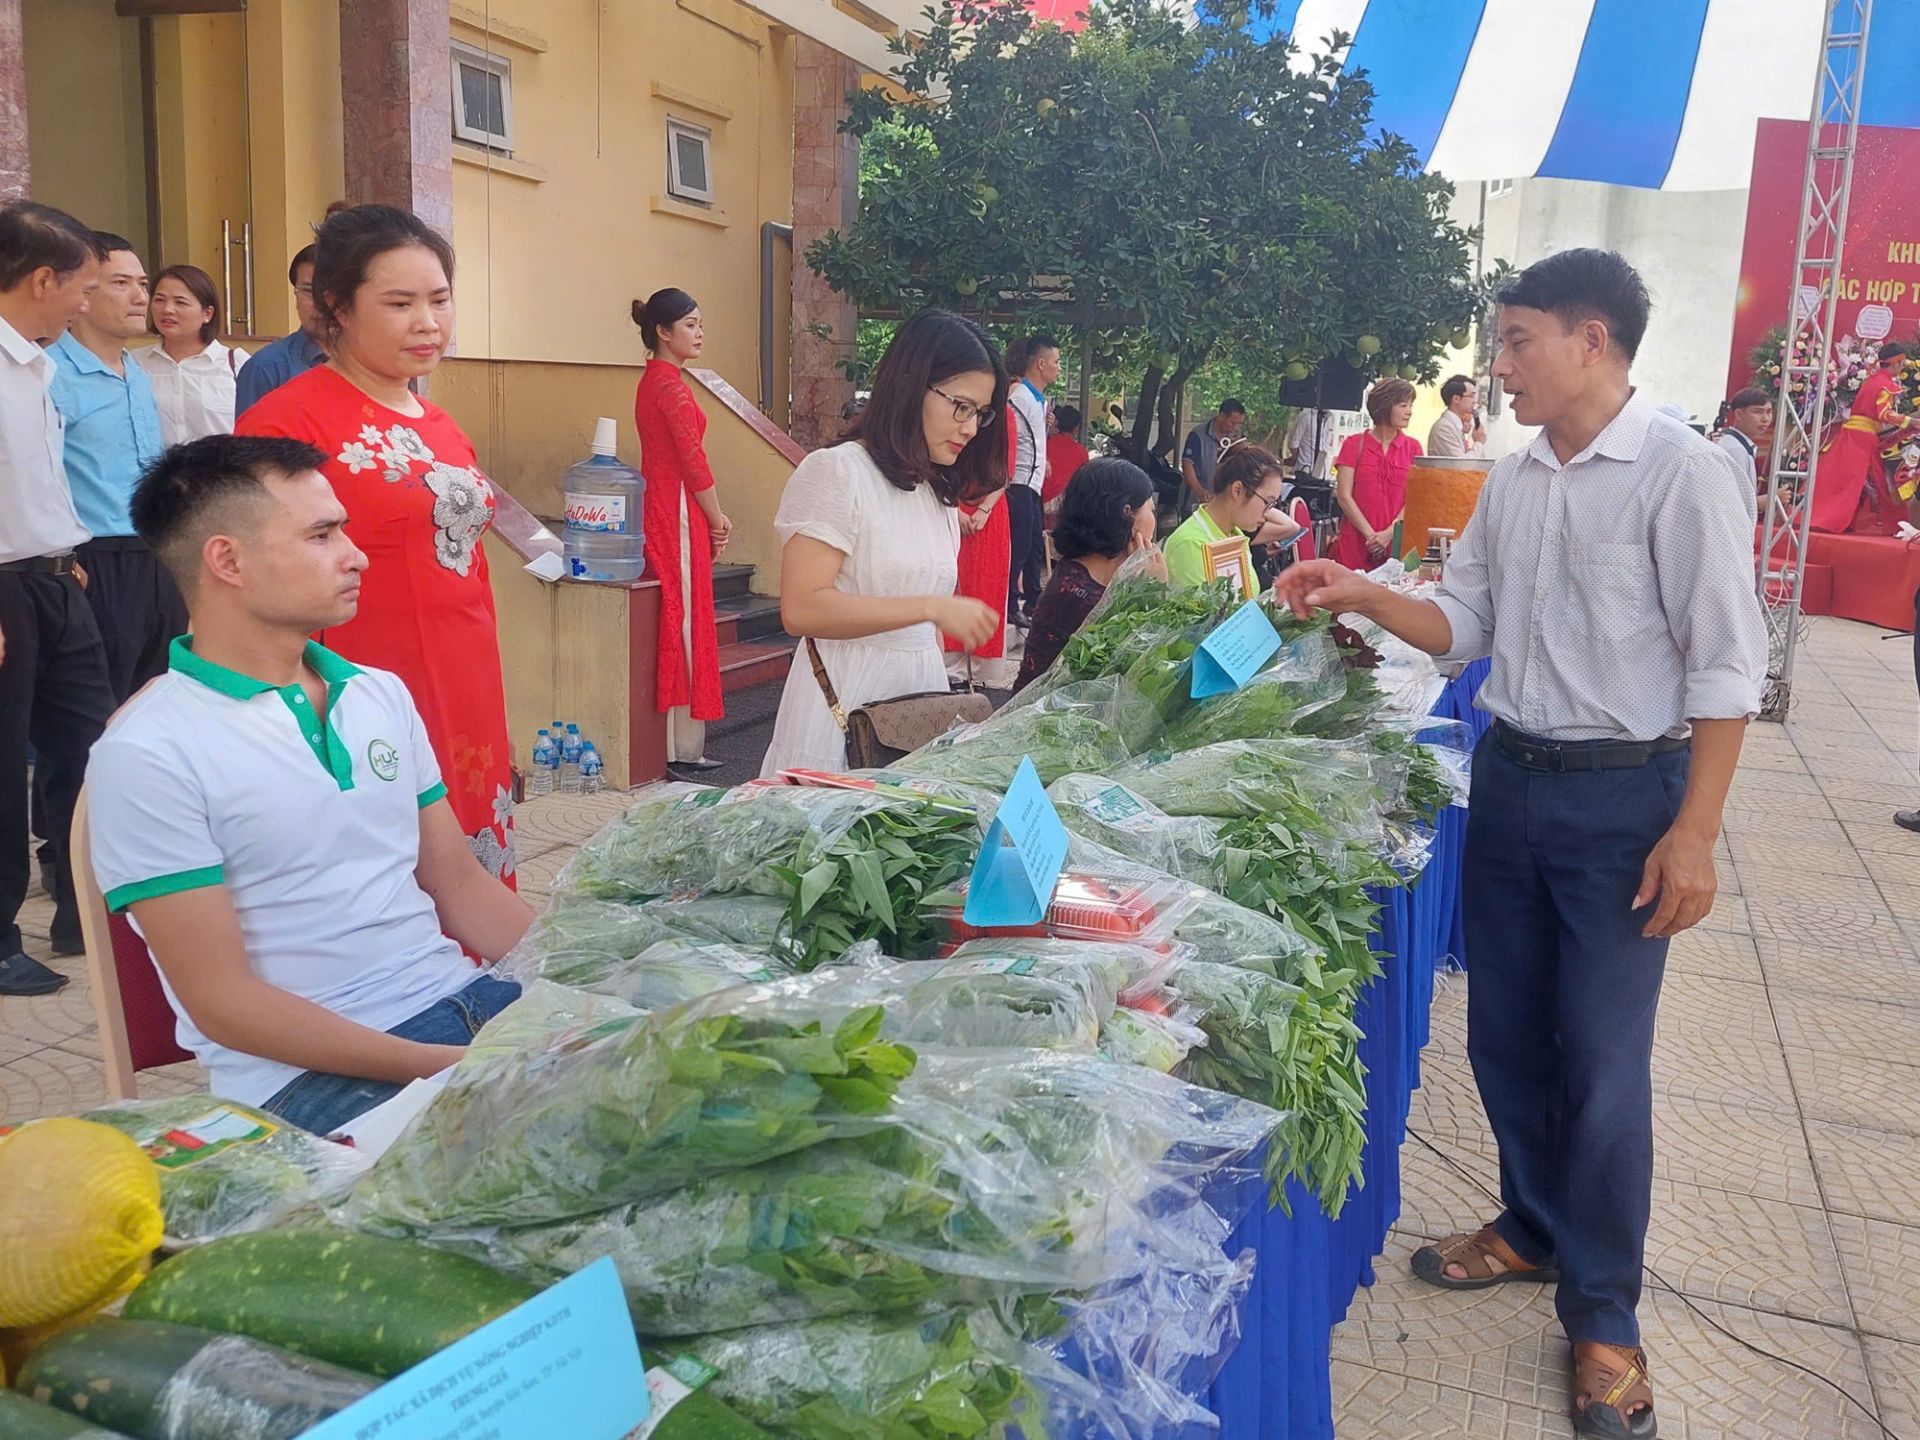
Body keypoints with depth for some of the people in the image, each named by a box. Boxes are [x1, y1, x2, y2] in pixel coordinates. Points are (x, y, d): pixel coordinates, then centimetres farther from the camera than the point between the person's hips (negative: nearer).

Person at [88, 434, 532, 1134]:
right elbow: (223, 1001, -11)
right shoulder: (148, 753, -8)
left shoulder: (381, 695, 12)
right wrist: (442, 1068, -20)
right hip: (301, 1070, -6)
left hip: (457, 998, 7)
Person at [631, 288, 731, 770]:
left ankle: (680, 741, 18)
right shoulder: (670, 384, -15)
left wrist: (712, 518, 13)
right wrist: (718, 522, -5)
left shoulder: (653, 380, 16)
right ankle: (683, 747, 0)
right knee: (685, 622, -5)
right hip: (679, 513, -10)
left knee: (672, 622, 11)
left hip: (660, 508, 10)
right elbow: (694, 463, -16)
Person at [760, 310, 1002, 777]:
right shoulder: (837, 471, -9)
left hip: (924, 691, 7)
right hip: (846, 701, -7)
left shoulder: (938, 493, 14)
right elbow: (801, 608, -19)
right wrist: (930, 608, -19)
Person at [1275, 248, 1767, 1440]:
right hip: (1509, 779, 6)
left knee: (1601, 1061, 2)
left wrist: (1694, 833, -16)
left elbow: (1726, 666, -14)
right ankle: (1535, 1227, 38)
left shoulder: (1683, 475, -13)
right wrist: (1364, 596, -3)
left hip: (1624, 796, -6)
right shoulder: (1513, 482, 7)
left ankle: (1603, 1314, 21)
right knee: (1506, 1033, 15)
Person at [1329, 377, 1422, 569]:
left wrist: (1388, 534, -11)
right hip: (1355, 544, -1)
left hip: (1396, 544, 1)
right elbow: (1344, 496, -2)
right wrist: (1371, 535, -10)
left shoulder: (1412, 447, 8)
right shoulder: (1354, 444, 4)